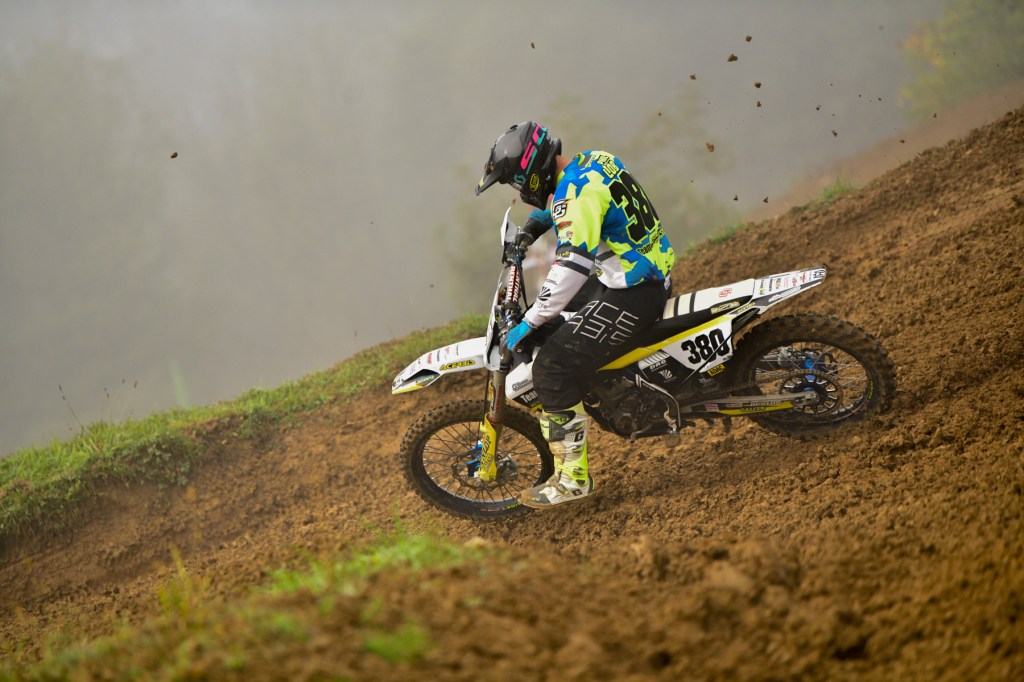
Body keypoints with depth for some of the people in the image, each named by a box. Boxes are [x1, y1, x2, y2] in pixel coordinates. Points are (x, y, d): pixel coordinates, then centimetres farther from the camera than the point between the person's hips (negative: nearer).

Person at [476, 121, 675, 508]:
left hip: (630, 294, -10)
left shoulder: (575, 194, -22)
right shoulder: (592, 161, 7)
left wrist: (528, 324, -24)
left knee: (552, 370, -11)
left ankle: (572, 477, -7)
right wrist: (543, 216, 20)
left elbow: (572, 268, -29)